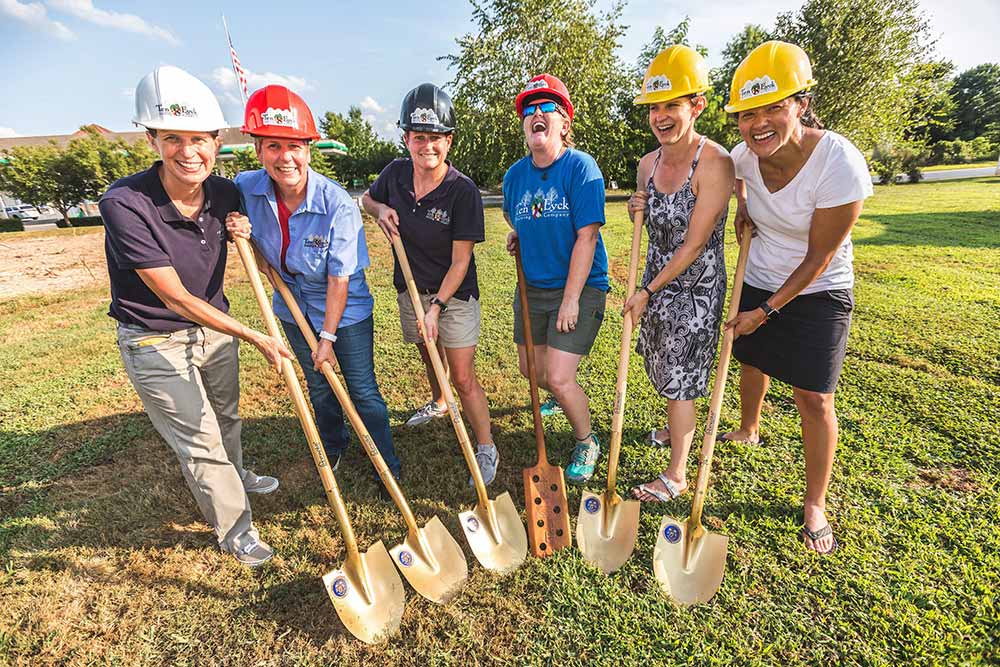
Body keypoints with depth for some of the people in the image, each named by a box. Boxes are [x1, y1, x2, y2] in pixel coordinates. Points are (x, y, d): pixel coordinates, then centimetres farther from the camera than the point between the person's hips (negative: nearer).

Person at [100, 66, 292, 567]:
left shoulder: (226, 194, -11)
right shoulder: (125, 204, -26)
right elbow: (176, 298, -25)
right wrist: (257, 338, -25)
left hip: (214, 328, 5)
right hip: (155, 342, -5)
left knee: (226, 416, 25)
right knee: (199, 441, 6)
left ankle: (235, 474, 55)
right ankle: (234, 529, 28)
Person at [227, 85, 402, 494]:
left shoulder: (338, 204, -26)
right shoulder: (246, 189, -13)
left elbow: (340, 279, -22)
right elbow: (264, 259, 4)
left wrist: (328, 336, -17)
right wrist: (241, 234, -19)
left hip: (345, 311, -4)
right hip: (294, 309, 5)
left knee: (363, 392, 4)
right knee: (319, 387, 23)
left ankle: (388, 468, 24)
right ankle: (333, 447, 49)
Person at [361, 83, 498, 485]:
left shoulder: (462, 191, -21)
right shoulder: (395, 174, -7)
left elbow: (460, 261, -19)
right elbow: (367, 198, 15)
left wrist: (436, 306, -23)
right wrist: (381, 210, -8)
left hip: (454, 294, -5)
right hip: (410, 289, 6)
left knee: (464, 378, -6)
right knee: (429, 356, 27)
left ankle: (486, 451, 10)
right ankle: (438, 402, 57)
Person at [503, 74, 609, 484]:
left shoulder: (580, 167, -14)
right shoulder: (515, 175, 3)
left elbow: (586, 237, -19)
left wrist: (571, 300, -21)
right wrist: (519, 236, 4)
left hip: (580, 287, -6)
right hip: (532, 288, 6)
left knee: (559, 379, -12)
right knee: (531, 371, 17)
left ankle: (586, 443, 19)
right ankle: (563, 399, 54)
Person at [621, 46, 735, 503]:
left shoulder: (714, 163, -20)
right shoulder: (648, 164, 2)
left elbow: (694, 243, -21)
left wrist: (647, 291, -16)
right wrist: (638, 209, -6)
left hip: (695, 289, -7)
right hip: (657, 283, 7)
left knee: (680, 381, 2)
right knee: (663, 370, 21)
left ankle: (676, 475, 21)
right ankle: (677, 428, 50)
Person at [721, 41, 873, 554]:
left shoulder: (839, 162, -26)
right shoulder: (745, 155, -10)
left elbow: (818, 258, -21)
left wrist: (767, 311, -17)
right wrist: (742, 205, -2)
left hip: (816, 295, -5)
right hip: (758, 282, 5)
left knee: (813, 399, -2)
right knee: (751, 363, 21)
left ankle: (815, 505, 16)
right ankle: (748, 430, 51)